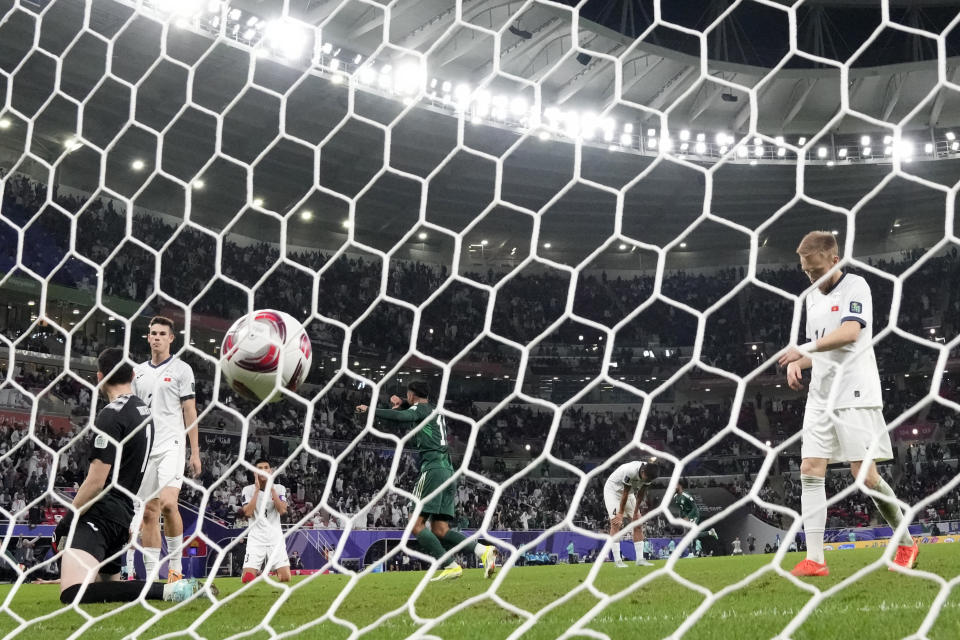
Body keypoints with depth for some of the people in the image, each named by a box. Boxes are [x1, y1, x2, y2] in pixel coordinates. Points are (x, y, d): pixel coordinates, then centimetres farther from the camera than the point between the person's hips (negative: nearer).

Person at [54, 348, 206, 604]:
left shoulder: (111, 415, -12)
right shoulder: (144, 411, 14)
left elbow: (96, 482, -17)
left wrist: (65, 523, -7)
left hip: (100, 515, -10)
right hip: (123, 514, 10)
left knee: (72, 593, -25)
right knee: (108, 586, 22)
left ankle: (169, 590, -30)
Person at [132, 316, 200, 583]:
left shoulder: (181, 369, 3)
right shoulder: (139, 371, 16)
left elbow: (190, 412, 0)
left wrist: (195, 453, -5)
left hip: (171, 445, -5)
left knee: (168, 503, -21)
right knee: (148, 512, 2)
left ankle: (175, 564, -8)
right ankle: (151, 573, 6)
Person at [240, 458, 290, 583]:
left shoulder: (279, 488, 5)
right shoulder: (248, 490, 2)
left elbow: (282, 510, -11)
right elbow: (248, 513, -14)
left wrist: (271, 488, -13)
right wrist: (257, 489, -14)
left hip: (275, 537, 1)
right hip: (256, 538, -1)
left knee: (285, 578, -10)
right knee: (247, 579, -14)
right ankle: (256, 573, 21)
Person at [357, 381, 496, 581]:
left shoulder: (421, 408, 3)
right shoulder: (436, 411, 29)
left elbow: (402, 418, -19)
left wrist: (371, 410, -13)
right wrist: (397, 407, 36)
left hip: (433, 469, -9)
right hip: (449, 472, 9)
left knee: (416, 525, -9)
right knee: (440, 530, 4)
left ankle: (451, 566, -18)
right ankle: (483, 550, -14)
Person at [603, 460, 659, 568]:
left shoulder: (649, 473, -18)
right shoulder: (630, 471, -38)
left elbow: (641, 493, -7)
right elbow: (625, 493, -27)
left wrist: (636, 512, -3)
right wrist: (620, 513, -17)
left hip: (630, 493, 7)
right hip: (612, 490, -7)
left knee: (638, 523, -1)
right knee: (616, 523, -17)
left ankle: (640, 559, 0)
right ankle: (617, 560, -18)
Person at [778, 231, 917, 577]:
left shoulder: (855, 286, -5)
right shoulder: (812, 297, 17)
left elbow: (850, 332, -21)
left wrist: (804, 349, -27)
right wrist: (797, 363, 5)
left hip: (855, 396, -7)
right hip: (820, 397, 7)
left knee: (865, 474, -7)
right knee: (809, 471, -4)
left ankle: (906, 544, 15)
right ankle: (814, 559, -4)